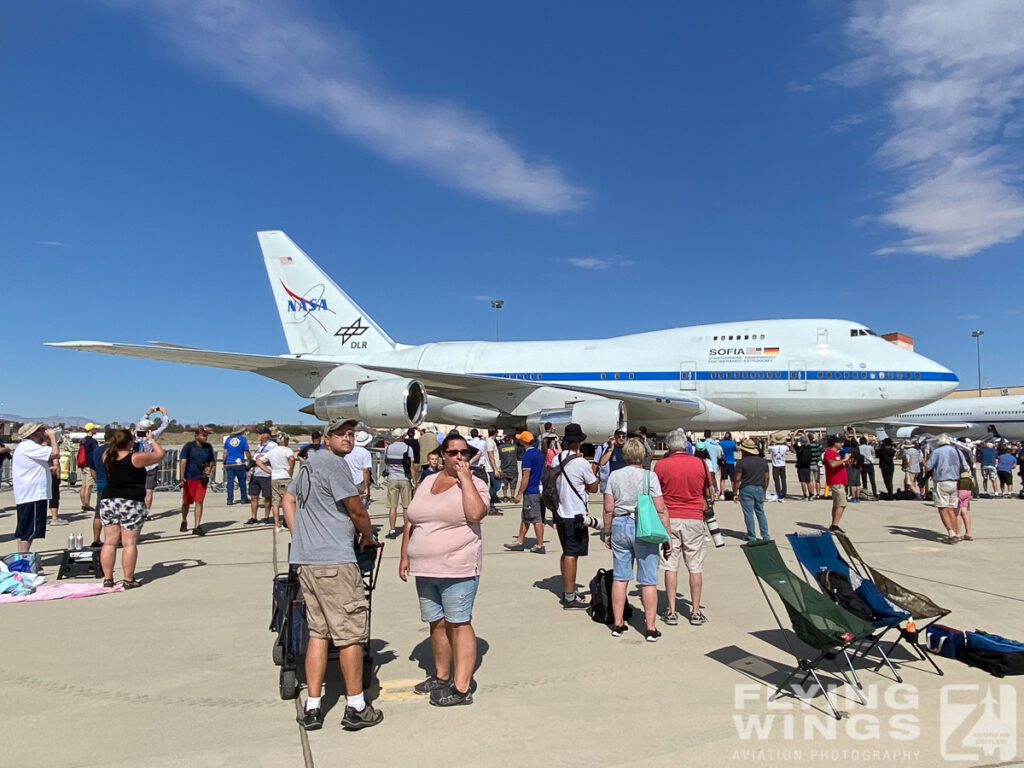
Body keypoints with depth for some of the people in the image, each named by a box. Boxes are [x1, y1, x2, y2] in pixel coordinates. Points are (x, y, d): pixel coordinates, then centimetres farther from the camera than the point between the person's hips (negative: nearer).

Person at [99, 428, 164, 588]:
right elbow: (160, 454, 0)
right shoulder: (136, 458, -11)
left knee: (109, 543, 10)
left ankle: (107, 578, 15)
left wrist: (131, 438, 27)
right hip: (131, 504, -6)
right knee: (129, 544, 0)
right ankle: (129, 580, 4)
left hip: (107, 501, 6)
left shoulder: (107, 456, 4)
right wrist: (151, 439, 13)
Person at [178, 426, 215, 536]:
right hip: (189, 478, -2)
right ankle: (184, 522, 36)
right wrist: (182, 478, -20)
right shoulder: (188, 446, -6)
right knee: (186, 502, 11)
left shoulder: (208, 447, 7)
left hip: (202, 478, 2)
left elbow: (212, 461, 20)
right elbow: (182, 461, -12)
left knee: (199, 502, -5)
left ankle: (197, 526, -5)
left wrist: (209, 467, -2)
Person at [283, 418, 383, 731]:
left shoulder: (309, 463, 17)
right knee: (350, 632, 2)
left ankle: (312, 708, 19)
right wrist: (368, 537, 5)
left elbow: (288, 499, 26)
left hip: (305, 560, 9)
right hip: (334, 561, -9)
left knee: (318, 631, 14)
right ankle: (356, 708, 12)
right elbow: (356, 509, -12)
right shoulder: (334, 463, -13)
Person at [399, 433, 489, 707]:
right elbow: (411, 522, 16)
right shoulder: (427, 483, 13)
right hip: (425, 570, 6)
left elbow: (476, 513, -23)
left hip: (458, 569, -5)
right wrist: (405, 556, 10)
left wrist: (464, 477, -17)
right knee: (436, 623, 15)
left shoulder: (474, 484, -3)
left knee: (458, 624, -3)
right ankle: (441, 676, 31)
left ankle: (461, 687, 4)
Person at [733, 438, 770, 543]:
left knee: (748, 514, 1)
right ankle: (765, 536, 13)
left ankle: (752, 537, 5)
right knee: (761, 513, 14)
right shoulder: (763, 462, 9)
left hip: (746, 489, -5)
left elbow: (737, 479, -11)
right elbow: (766, 479, 13)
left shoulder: (741, 462, -9)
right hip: (759, 489, 5)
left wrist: (734, 493, -5)